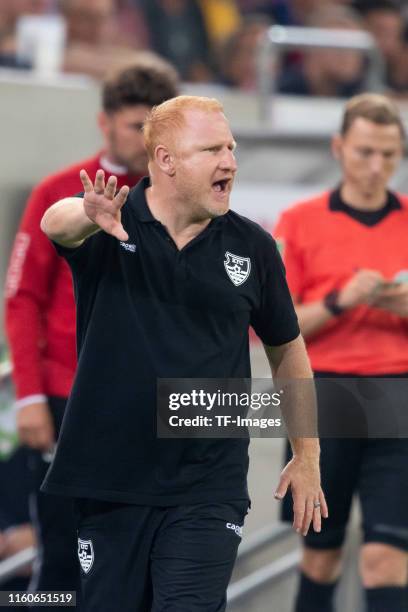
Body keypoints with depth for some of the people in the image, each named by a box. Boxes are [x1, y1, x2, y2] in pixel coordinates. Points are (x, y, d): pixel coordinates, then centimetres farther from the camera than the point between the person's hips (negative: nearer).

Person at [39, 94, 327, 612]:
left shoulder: (252, 247, 2)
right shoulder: (109, 226, -5)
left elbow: (286, 349, 15)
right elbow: (55, 223, -29)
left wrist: (307, 457, 15)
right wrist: (88, 215, -54)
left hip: (208, 490, 0)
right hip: (110, 482, 0)